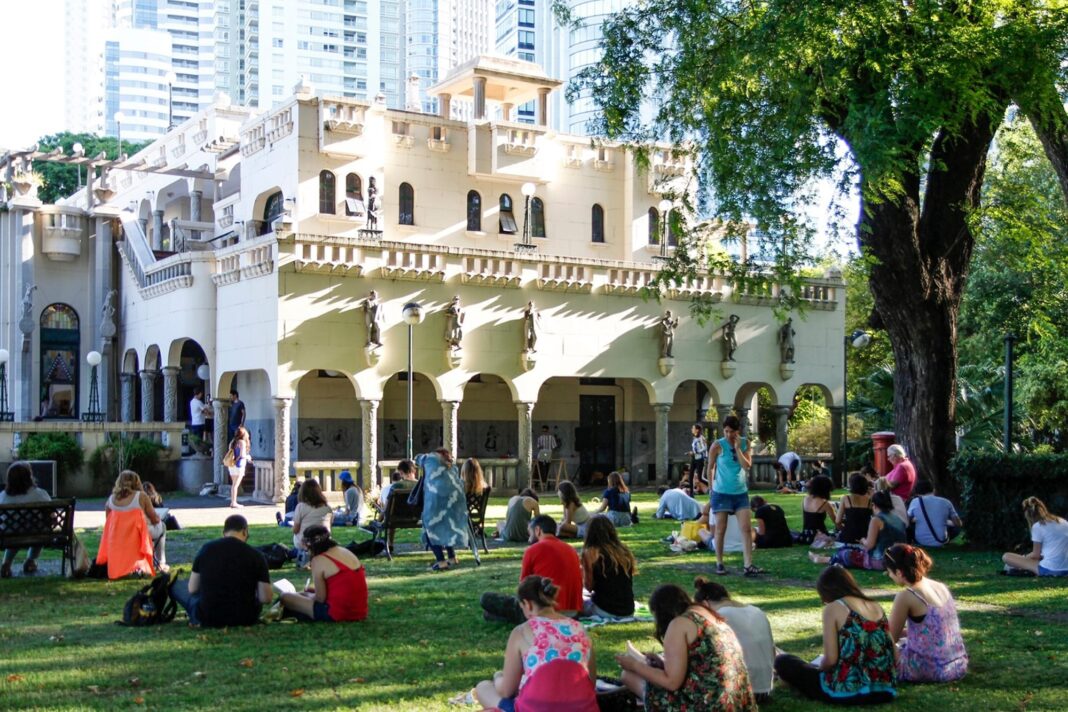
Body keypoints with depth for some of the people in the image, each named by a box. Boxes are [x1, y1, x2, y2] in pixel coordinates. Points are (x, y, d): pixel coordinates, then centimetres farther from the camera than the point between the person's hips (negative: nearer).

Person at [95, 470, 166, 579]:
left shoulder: (111, 499, 4)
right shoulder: (141, 496, -8)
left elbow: (108, 524, 12)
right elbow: (155, 520, -1)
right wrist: (157, 518, 23)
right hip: (138, 536, -5)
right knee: (161, 526, 25)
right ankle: (161, 563, 21)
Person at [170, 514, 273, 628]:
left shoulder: (206, 549, -4)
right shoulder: (256, 556, -9)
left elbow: (192, 589, 2)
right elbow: (265, 598, -12)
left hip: (208, 618, 3)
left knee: (176, 584, 26)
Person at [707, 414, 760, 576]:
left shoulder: (745, 443, 0)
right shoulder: (717, 445, -10)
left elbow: (747, 466, -10)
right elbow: (710, 468, 1)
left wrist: (737, 448, -15)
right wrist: (712, 487, 4)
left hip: (741, 492, 3)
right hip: (721, 493, -3)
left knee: (746, 528, -5)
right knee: (721, 529, 3)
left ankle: (748, 565, -6)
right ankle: (719, 564, 15)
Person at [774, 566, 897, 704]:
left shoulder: (833, 608, -8)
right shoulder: (876, 606, 9)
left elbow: (830, 660, -13)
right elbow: (895, 656, 10)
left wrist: (819, 666, 9)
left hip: (849, 691, -6)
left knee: (783, 662, 9)